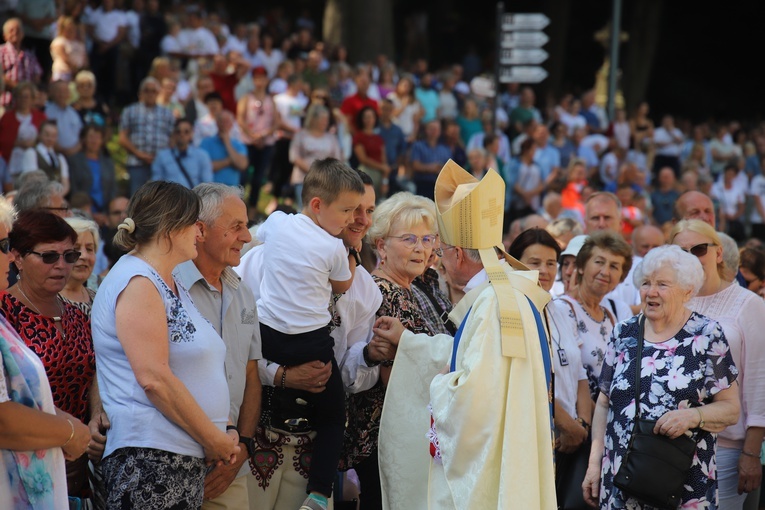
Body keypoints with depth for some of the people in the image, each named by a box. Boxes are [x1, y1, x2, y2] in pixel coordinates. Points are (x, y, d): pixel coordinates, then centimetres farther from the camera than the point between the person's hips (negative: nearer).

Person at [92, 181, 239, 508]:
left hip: (186, 458, 9)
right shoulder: (138, 283, -11)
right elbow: (154, 378, -19)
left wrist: (225, 431, 9)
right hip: (150, 458, -9)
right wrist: (215, 440, -12)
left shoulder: (171, 285, 20)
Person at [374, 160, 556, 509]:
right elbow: (470, 355, 22)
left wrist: (438, 386, -6)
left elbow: (473, 391, -27)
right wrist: (406, 341, 29)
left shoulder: (493, 303, -22)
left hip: (488, 466, -9)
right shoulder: (505, 291, 9)